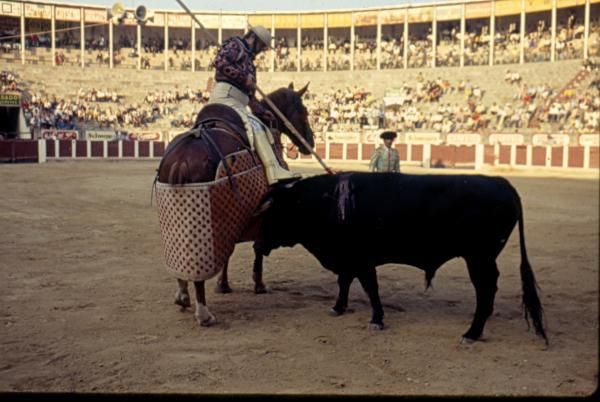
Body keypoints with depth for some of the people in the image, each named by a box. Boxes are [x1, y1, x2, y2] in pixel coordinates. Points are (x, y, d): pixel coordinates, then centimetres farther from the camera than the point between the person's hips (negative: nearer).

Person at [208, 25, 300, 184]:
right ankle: (274, 172, -35)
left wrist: (261, 111, 13)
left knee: (263, 130, 2)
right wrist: (244, 77, -15)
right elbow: (219, 62, -15)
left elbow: (250, 95, 27)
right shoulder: (234, 44, 6)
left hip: (238, 102, 10)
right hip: (225, 96, -10)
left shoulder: (249, 60, 30)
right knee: (254, 126, -24)